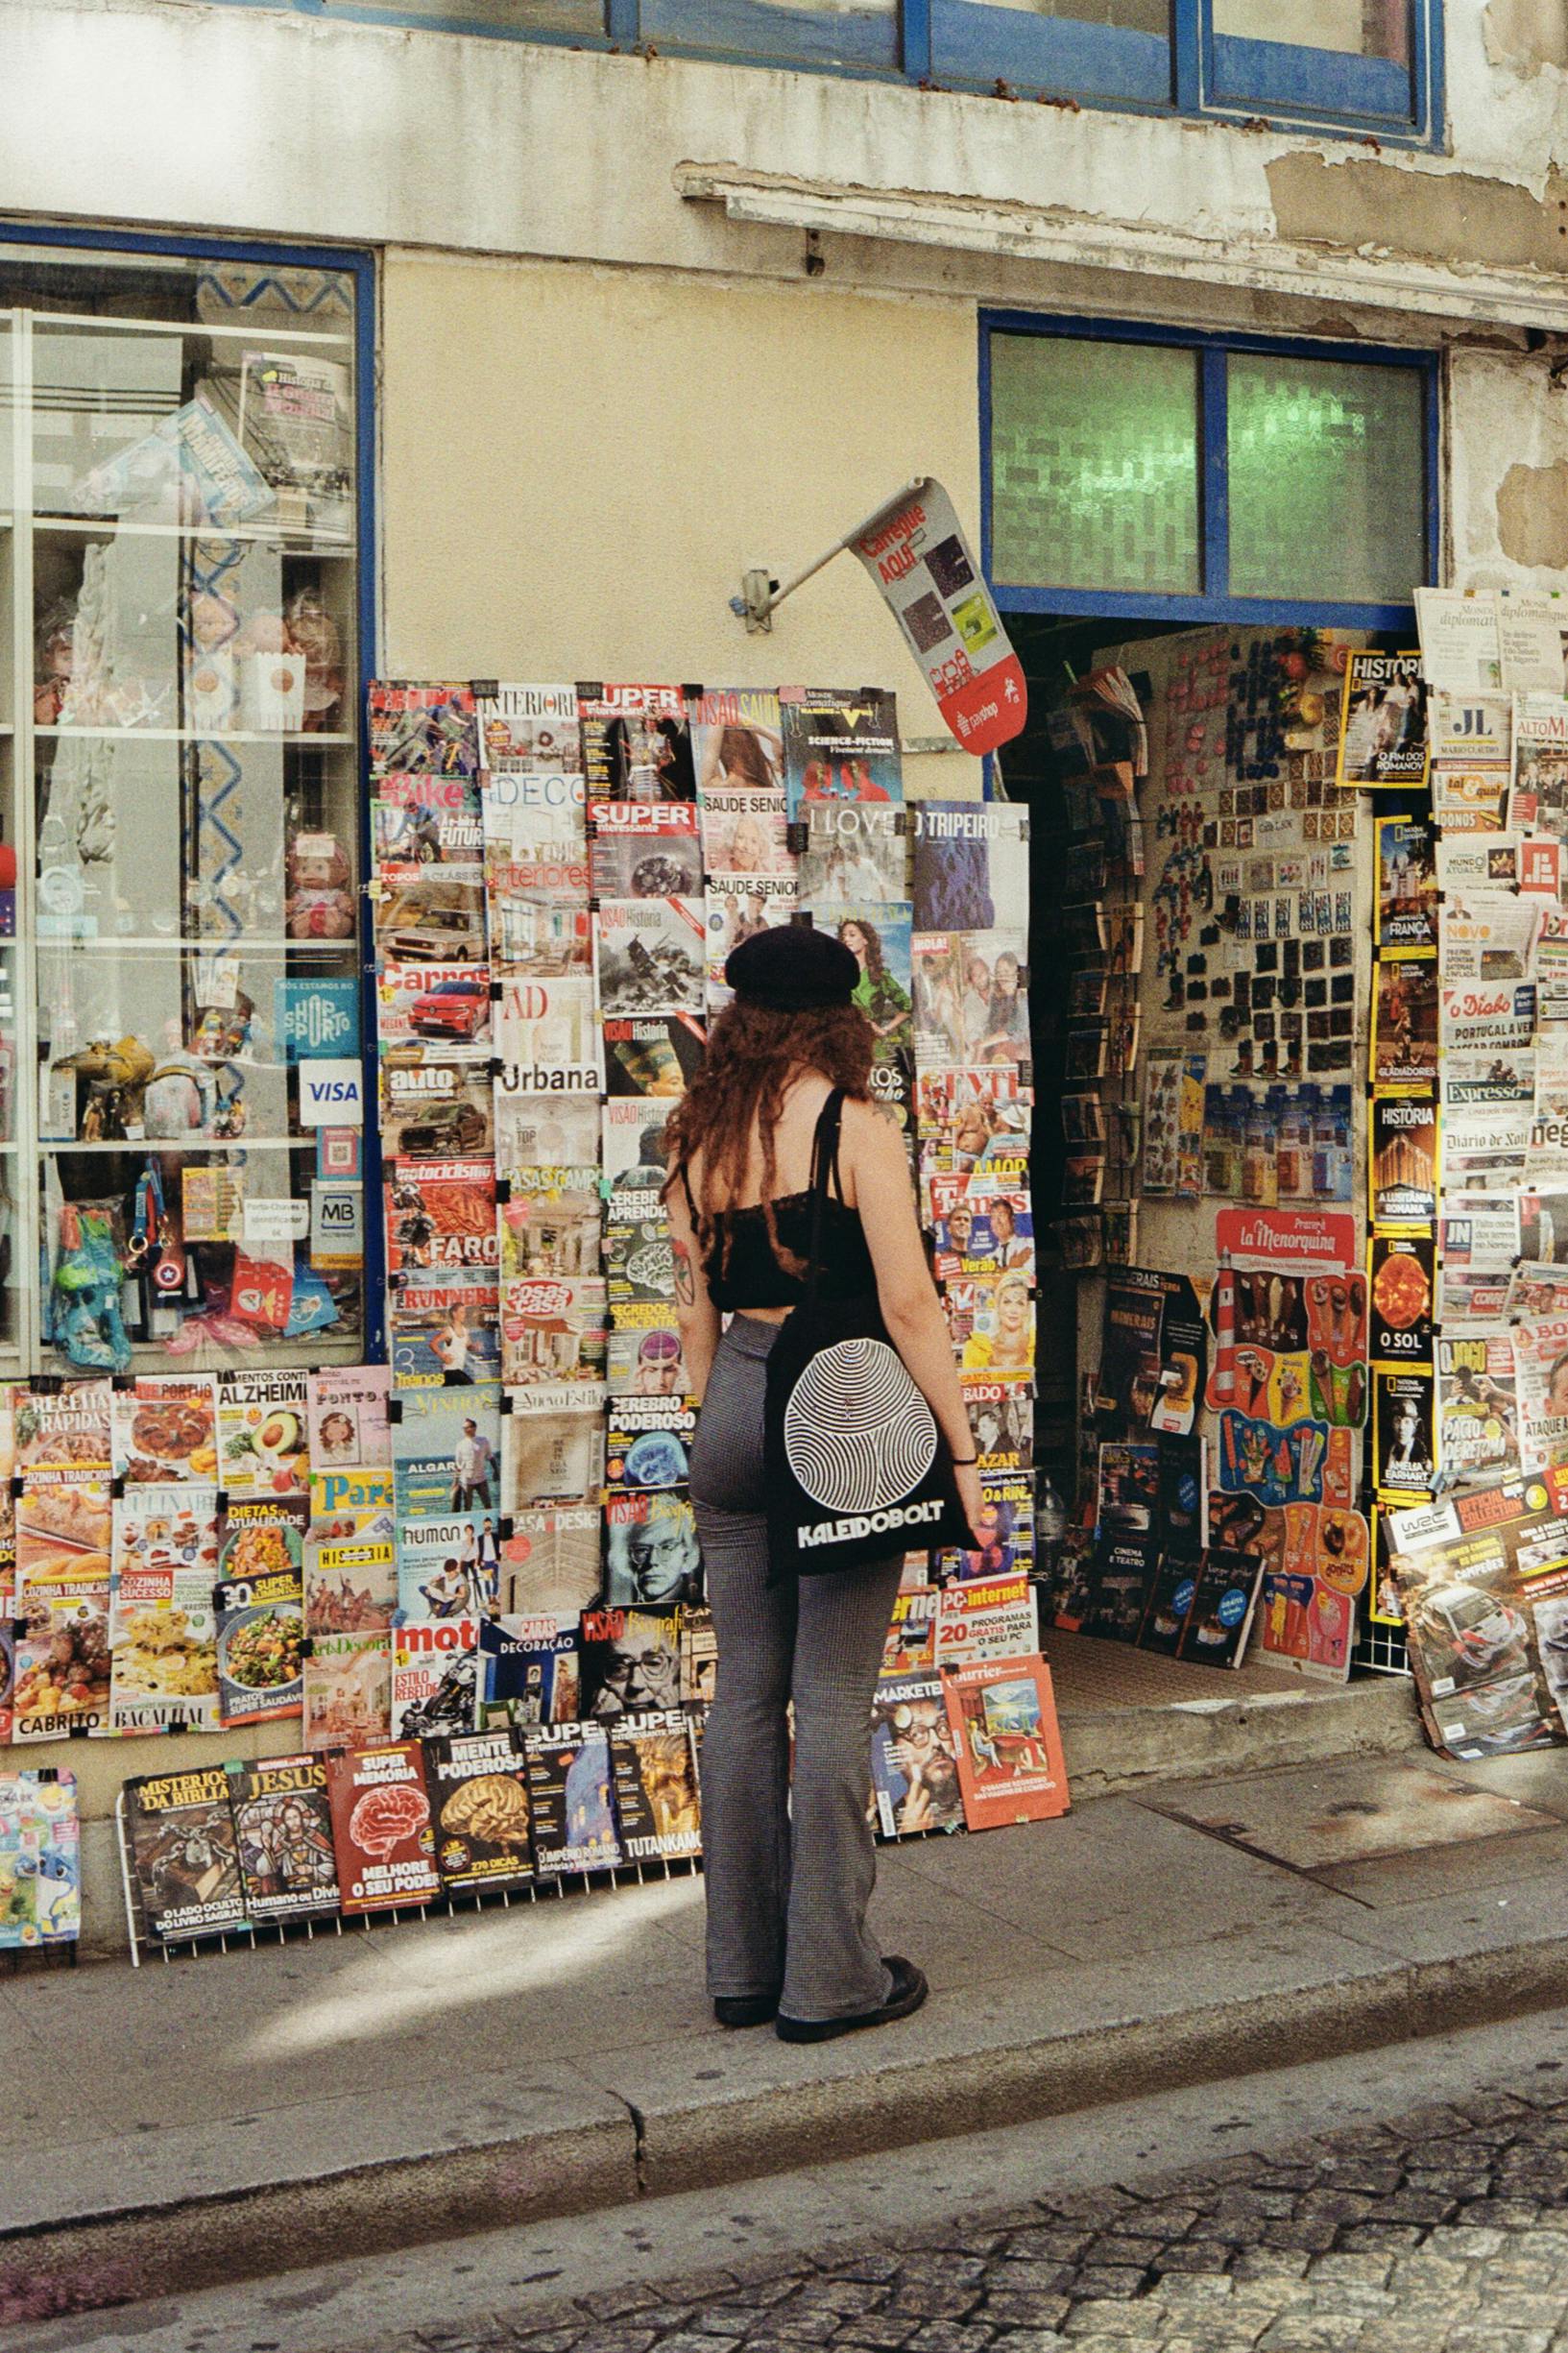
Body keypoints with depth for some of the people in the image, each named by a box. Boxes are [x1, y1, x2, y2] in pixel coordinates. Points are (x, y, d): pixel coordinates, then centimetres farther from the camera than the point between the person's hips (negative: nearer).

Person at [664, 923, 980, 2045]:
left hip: (734, 1408, 6)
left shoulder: (700, 1144, 9)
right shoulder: (854, 1128, -8)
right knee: (833, 1700, 0)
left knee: (746, 1695, 11)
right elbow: (908, 1303, -12)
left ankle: (743, 1967, 19)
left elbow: (696, 1313, 12)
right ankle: (829, 1976, 8)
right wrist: (962, 1447, -7)